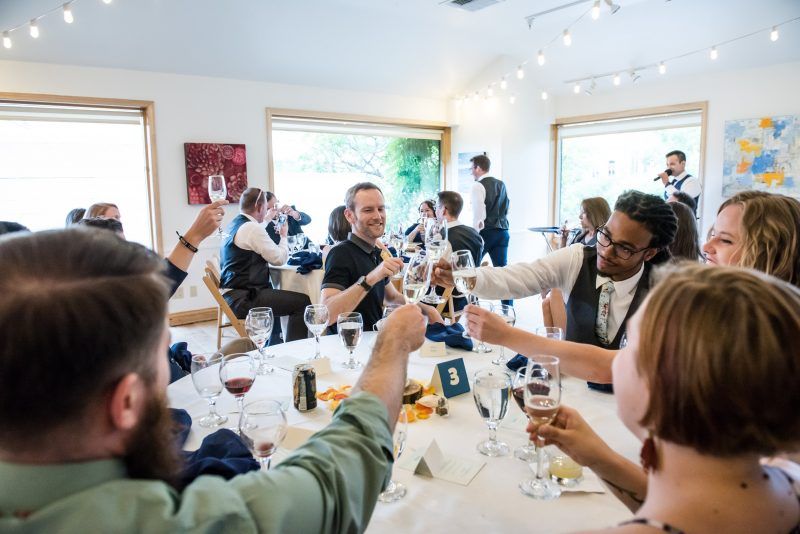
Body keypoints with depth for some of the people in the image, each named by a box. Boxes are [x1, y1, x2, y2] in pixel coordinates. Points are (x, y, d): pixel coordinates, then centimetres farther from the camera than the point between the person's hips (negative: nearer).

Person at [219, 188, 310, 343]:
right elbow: (279, 258, -13)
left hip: (233, 294, 11)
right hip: (242, 299, -11)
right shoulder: (252, 228, -17)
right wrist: (283, 235, 4)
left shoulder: (235, 224, 13)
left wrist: (266, 219, 37)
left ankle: (274, 344, 44)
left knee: (273, 292, 38)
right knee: (303, 301, -14)